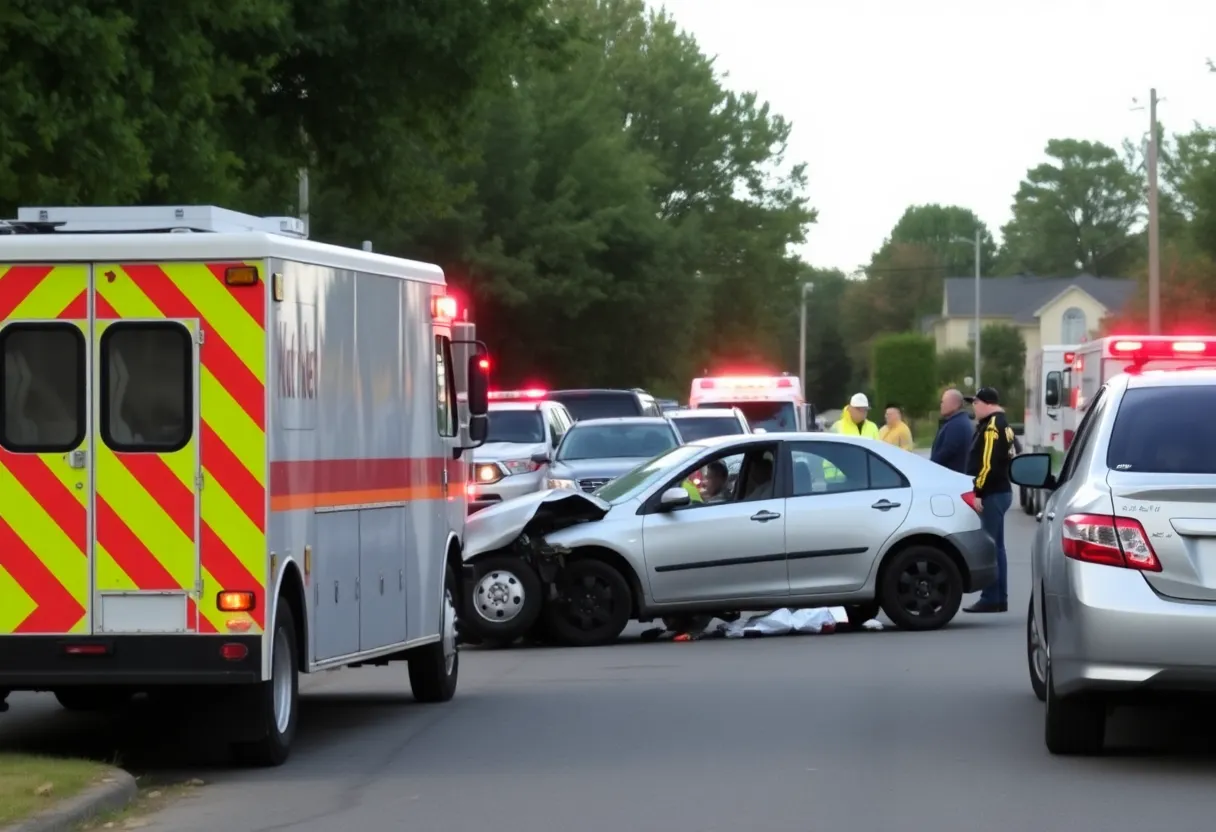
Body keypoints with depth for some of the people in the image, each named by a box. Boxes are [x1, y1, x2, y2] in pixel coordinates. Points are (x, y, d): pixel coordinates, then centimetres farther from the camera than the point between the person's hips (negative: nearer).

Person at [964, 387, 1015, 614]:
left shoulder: (992, 427, -16)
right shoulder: (1003, 425, 17)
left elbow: (987, 463, -23)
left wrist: (978, 492, -22)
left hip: (992, 494, -11)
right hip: (1001, 491, 11)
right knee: (996, 547, 13)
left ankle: (991, 599, -10)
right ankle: (999, 599, 17)